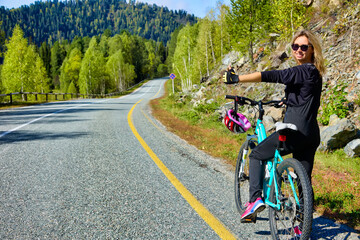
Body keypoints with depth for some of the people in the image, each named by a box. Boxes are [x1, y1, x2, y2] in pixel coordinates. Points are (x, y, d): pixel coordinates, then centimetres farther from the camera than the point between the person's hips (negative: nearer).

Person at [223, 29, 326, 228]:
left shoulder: (304, 71, -13)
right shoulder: (313, 72, 15)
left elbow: (271, 76, -20)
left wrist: (236, 78, -17)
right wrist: (288, 101, 48)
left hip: (295, 131, -9)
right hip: (311, 134, 9)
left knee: (256, 155, 7)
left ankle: (255, 199, -2)